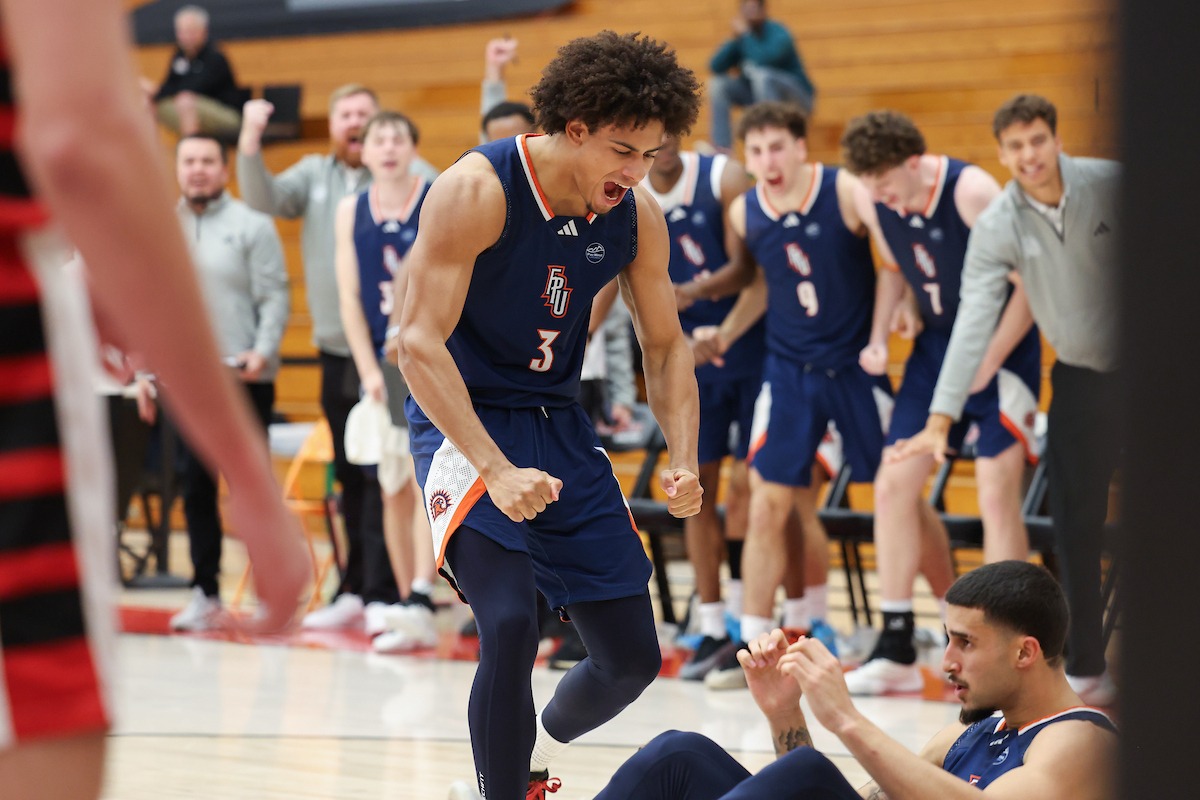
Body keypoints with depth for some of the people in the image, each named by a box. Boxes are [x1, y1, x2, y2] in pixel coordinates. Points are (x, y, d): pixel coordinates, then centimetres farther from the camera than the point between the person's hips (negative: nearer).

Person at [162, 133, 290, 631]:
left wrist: (262, 352, -19)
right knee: (196, 487, 4)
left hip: (242, 380, -4)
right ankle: (205, 593, 10)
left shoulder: (252, 226, 0)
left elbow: (275, 298, -5)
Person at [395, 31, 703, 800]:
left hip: (560, 423, 6)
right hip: (465, 423, -6)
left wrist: (684, 461, -8)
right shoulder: (478, 191, -22)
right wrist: (496, 471, -35)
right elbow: (419, 342, -26)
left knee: (633, 656, 6)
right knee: (510, 625, -27)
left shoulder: (638, 217, -4)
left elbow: (666, 345, 8)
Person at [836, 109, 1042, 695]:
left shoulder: (973, 193, -25)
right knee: (893, 487, 2)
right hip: (936, 345, 7)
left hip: (1001, 351, -7)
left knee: (996, 496, -12)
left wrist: (986, 364, -20)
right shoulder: (872, 201, -6)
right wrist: (878, 339, -1)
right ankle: (897, 651, 11)